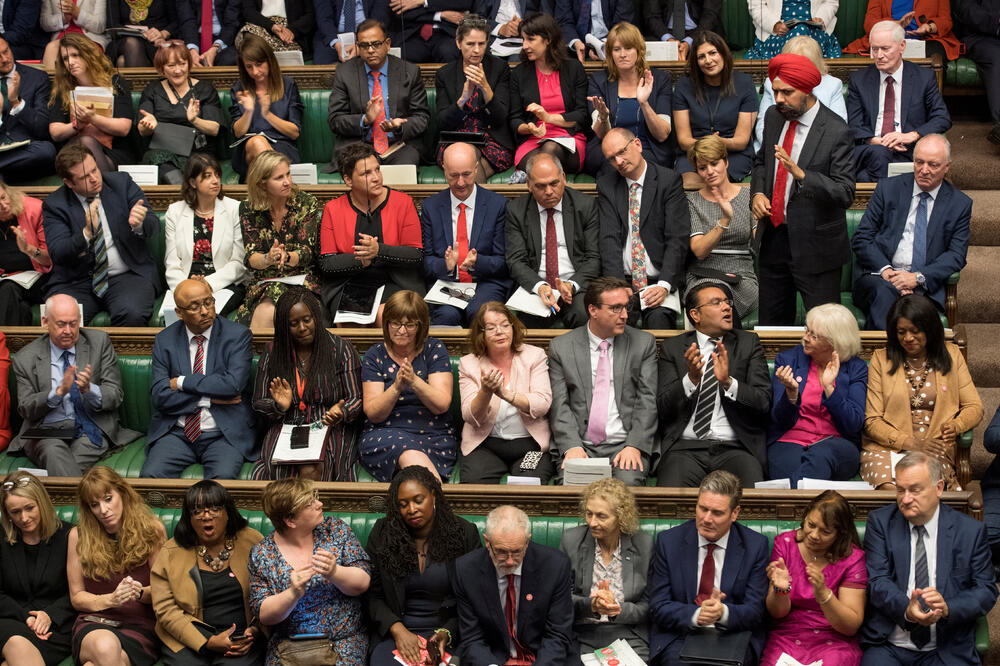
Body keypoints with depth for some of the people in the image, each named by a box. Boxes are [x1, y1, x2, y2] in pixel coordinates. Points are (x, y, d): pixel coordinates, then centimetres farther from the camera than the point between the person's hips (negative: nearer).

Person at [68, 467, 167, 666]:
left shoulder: (152, 530, 4)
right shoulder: (79, 536, 5)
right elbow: (77, 597, 9)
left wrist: (140, 593, -14)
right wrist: (111, 599, -9)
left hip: (140, 626, 0)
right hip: (93, 623, 0)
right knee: (106, 649, -38)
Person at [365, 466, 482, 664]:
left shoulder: (464, 534, 2)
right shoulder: (382, 534, 6)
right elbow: (372, 597, 4)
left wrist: (447, 632, -12)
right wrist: (398, 630, -13)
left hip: (450, 634, -1)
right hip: (395, 632, 1)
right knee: (382, 661, -30)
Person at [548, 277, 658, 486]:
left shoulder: (643, 343, 10)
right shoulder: (561, 347, 9)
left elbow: (648, 400, 3)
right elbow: (559, 405, 3)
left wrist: (634, 446, -11)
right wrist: (572, 446, -13)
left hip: (626, 445, 0)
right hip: (580, 446, 0)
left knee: (628, 482, -31)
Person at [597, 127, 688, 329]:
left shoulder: (669, 180, 3)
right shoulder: (606, 186, 10)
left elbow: (678, 238, -4)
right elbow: (609, 238, -1)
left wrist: (664, 284, -17)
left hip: (659, 281, -2)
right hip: (622, 280, 2)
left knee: (658, 318, -32)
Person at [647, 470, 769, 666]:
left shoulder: (756, 546, 1)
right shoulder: (668, 541, 2)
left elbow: (755, 611, -2)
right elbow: (658, 607, -1)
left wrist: (723, 612, -24)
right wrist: (696, 615, -21)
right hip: (680, 637, 0)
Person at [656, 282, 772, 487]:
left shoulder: (748, 343, 13)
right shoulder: (672, 347, 12)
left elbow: (764, 403, 2)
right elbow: (663, 407, 2)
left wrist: (728, 382, -15)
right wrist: (691, 379, -16)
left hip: (735, 448, 1)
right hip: (686, 448, 0)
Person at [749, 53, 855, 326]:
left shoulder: (836, 131, -17)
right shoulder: (773, 117, 3)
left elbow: (846, 193, -21)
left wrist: (800, 174, -34)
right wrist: (757, 192, 0)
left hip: (814, 245, -6)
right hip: (772, 237, 6)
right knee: (772, 318, 17)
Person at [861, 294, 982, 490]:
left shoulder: (951, 355, 15)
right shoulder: (881, 359, 9)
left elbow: (974, 407, 12)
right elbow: (872, 421, 4)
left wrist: (955, 426, -12)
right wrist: (909, 443, -13)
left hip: (934, 451, 0)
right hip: (885, 448, 0)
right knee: (889, 488, -36)